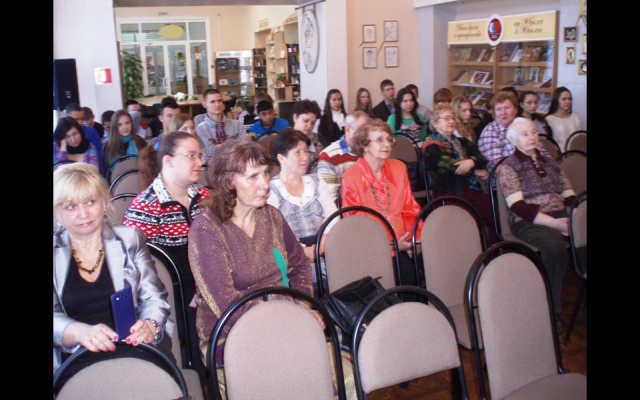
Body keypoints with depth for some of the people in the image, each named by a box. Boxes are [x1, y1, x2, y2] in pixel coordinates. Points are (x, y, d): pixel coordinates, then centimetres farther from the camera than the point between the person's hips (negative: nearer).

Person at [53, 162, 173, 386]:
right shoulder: (57, 253, 12)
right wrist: (81, 332, -22)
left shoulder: (130, 240, 14)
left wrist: (150, 325, -14)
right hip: (80, 359, -1)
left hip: (137, 349, 1)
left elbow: (154, 298, 9)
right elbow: (56, 318, 1)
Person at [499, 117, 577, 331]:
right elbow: (518, 207, -8)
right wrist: (554, 222, -18)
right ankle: (551, 310, -24)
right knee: (555, 245, -36)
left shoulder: (549, 162, 23)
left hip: (560, 217, 5)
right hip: (528, 222, -5)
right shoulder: (509, 166, 5)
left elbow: (569, 196, 17)